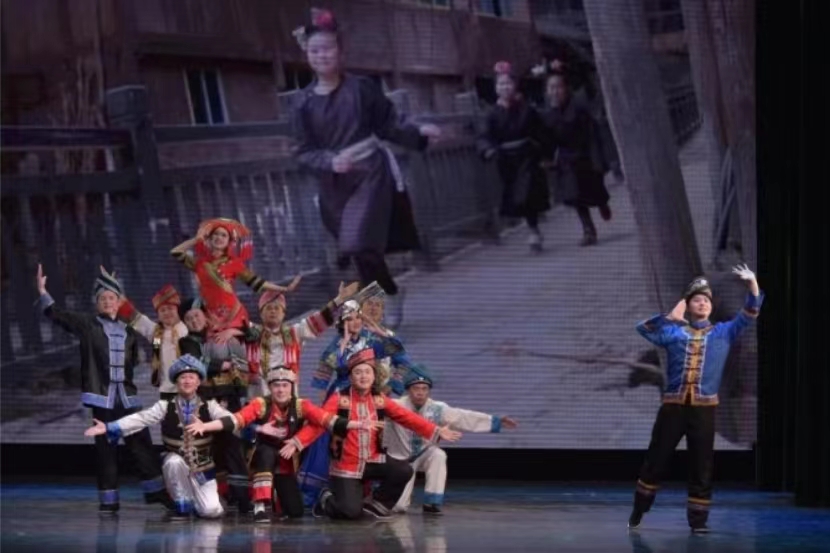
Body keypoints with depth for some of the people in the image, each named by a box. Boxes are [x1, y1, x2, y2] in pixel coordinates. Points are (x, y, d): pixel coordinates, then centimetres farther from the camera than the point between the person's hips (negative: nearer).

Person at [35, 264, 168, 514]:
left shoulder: (127, 330, 13)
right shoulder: (87, 324, 5)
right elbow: (56, 314, -2)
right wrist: (42, 291, -9)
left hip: (126, 393, 3)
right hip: (102, 393, -3)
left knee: (140, 441, 2)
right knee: (105, 446, 0)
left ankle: (156, 490, 8)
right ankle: (108, 499, 4)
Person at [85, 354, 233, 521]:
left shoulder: (208, 406, -4)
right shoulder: (166, 407, -5)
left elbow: (229, 419, -17)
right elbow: (140, 419, -15)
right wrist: (108, 428, -26)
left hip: (202, 468, 0)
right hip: (177, 465, 0)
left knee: (211, 511, -17)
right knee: (174, 461, -36)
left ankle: (197, 499, 22)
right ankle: (183, 506, -13)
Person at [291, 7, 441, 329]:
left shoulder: (361, 88, -1)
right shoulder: (305, 103, 2)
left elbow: (389, 126, 3)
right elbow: (304, 152, 0)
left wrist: (418, 132, -12)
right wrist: (330, 161, -19)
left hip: (370, 176, -3)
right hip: (334, 185, 3)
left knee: (360, 246, -18)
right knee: (362, 251, 11)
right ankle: (392, 294, 37)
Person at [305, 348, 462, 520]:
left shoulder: (379, 400, 1)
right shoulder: (340, 399, -11)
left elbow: (407, 417, 1)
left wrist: (436, 431, -7)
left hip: (372, 461, 4)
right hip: (346, 465, -4)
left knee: (404, 471, -18)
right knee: (351, 512, -17)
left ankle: (375, 503, 9)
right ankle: (327, 500, 21)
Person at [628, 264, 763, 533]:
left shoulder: (724, 332, 11)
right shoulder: (675, 331, 9)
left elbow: (748, 316, 3)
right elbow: (644, 329, -2)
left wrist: (753, 283, -11)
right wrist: (671, 317, -12)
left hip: (704, 408, 0)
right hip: (673, 405, 0)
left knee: (701, 466, 1)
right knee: (655, 460, 5)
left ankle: (697, 519, 8)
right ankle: (638, 511, 18)